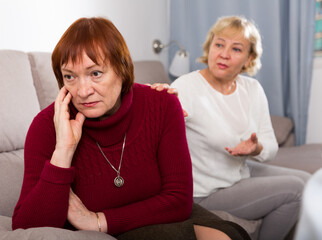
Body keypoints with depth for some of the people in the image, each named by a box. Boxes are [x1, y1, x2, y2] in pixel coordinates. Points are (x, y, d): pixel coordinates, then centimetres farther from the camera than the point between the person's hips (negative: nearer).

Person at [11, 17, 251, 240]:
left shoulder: (162, 105, -13)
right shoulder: (47, 125, -17)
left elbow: (179, 199, -12)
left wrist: (98, 221, -18)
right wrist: (63, 150, -31)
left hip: (161, 217, 3)